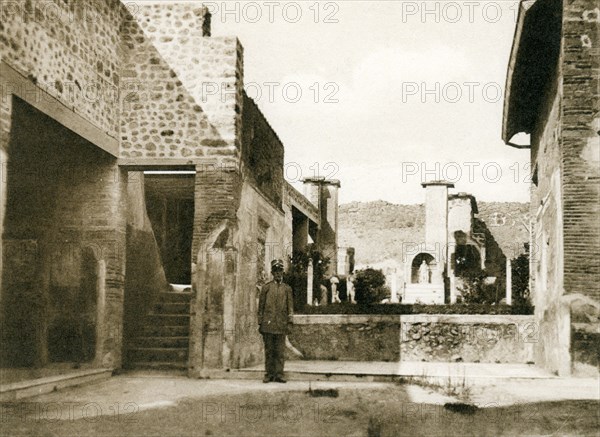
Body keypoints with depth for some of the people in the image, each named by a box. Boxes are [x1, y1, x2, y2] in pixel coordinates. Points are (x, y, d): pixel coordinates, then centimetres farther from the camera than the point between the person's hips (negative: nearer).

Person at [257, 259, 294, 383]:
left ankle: (279, 375, 3)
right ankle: (269, 375, 8)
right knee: (269, 351, 2)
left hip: (281, 325, 1)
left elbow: (290, 307, 7)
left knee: (280, 351, -1)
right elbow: (261, 306, 6)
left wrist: (289, 323, -3)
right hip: (268, 324, -1)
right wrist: (260, 324, 1)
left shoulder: (287, 288, 10)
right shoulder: (266, 287, 7)